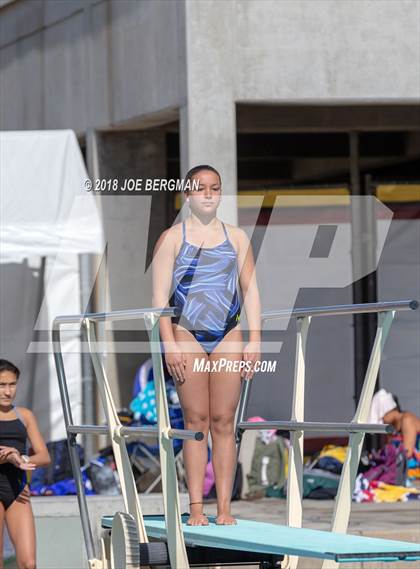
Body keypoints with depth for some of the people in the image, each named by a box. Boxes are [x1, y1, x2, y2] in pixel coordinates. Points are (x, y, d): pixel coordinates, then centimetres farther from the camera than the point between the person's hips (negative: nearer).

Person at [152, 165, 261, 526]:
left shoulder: (236, 237, 12)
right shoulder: (172, 238, 4)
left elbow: (250, 291, 11)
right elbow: (160, 295, 0)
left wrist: (254, 341, 2)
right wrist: (169, 344, -9)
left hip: (228, 336, 2)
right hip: (187, 335, -2)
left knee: (224, 422, -1)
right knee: (196, 421, -3)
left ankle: (224, 507, 0)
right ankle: (196, 508, -1)